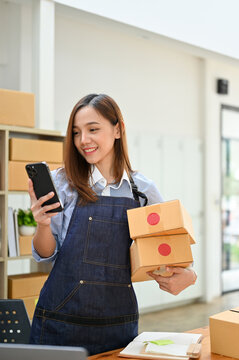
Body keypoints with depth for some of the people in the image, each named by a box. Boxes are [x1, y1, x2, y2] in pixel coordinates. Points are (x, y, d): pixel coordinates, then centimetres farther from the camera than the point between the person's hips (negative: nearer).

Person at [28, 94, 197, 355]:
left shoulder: (143, 190, 0)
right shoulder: (62, 182, -3)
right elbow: (45, 255, 1)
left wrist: (187, 275, -11)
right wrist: (43, 225, -20)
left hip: (119, 322, 1)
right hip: (60, 321, -1)